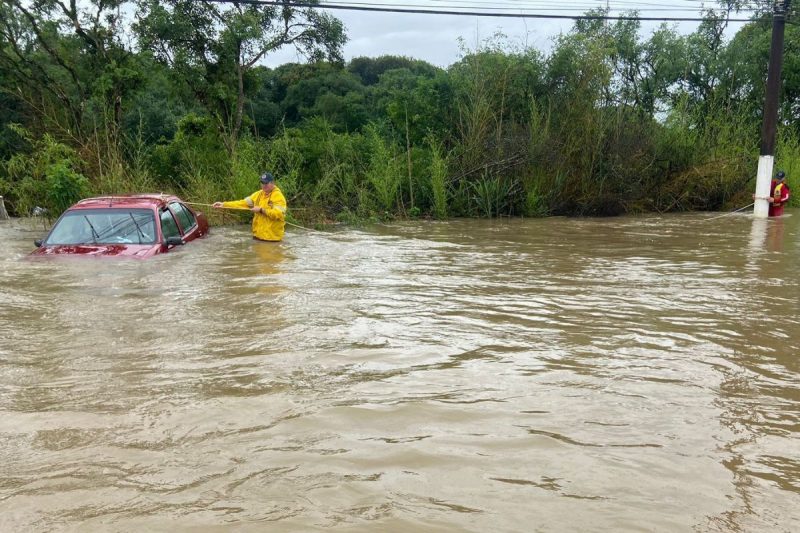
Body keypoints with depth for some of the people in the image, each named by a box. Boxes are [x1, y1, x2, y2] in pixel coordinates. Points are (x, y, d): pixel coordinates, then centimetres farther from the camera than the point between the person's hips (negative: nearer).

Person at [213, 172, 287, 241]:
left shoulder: (278, 196, -11)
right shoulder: (258, 194, 10)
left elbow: (279, 214, -22)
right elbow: (243, 203, 4)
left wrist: (261, 210, -20)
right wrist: (224, 204, -6)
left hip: (272, 238, -7)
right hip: (258, 235, 7)